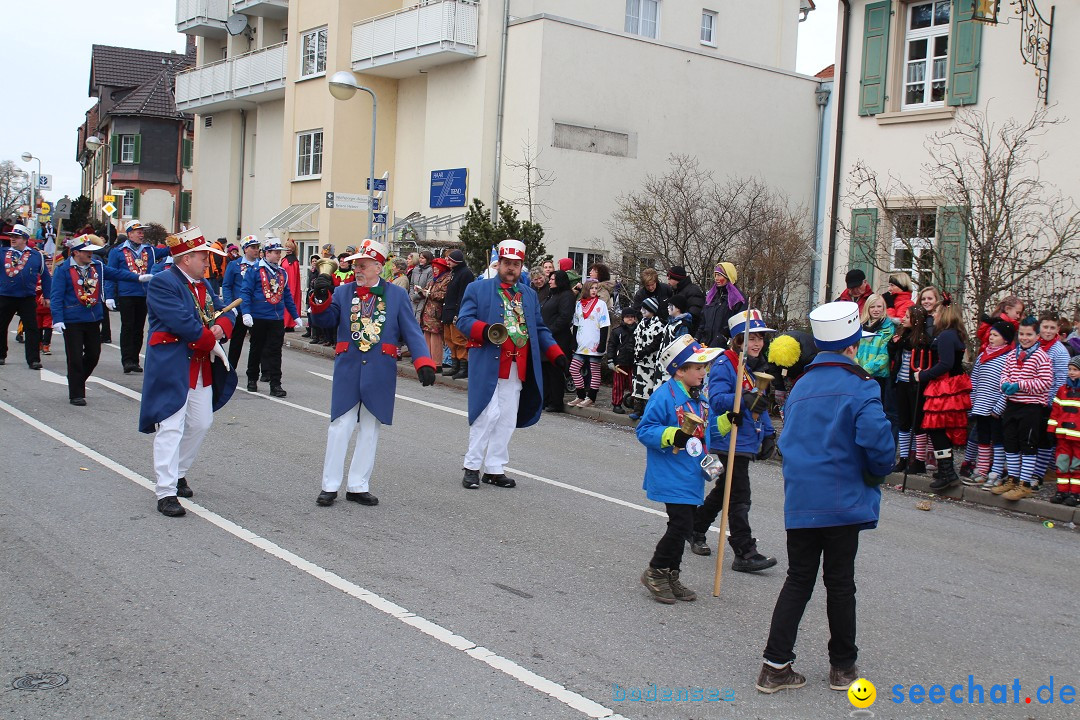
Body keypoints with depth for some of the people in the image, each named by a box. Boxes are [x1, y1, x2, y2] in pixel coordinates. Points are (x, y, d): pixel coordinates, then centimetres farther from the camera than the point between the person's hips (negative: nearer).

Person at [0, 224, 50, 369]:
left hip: (27, 298, -2)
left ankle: (33, 360, -1)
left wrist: (48, 296, 5)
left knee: (31, 329, -4)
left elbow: (45, 277, 7)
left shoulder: (36, 256, 3)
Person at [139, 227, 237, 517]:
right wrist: (209, 338, -12)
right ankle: (166, 493, -6)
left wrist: (221, 327, -11)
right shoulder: (162, 283, -12)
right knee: (171, 427, -8)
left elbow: (225, 312, 11)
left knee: (201, 423, 15)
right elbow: (181, 321, -23)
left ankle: (178, 473, 33)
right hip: (172, 367, -9)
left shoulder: (203, 284, 16)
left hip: (201, 367, 9)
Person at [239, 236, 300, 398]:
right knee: (256, 349, 11)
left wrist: (296, 316, 16)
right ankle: (252, 380, 25)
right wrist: (246, 313, -21)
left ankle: (275, 384, 0)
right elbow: (245, 292, -10)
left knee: (275, 351, 0)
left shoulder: (282, 273, 11)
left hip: (277, 319, 3)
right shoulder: (255, 270, -5)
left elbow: (287, 296, 17)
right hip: (258, 319, -3)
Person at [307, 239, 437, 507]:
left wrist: (424, 363, -13)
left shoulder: (397, 294, 4)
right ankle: (330, 486, 10)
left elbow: (412, 332, -1)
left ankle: (358, 486, 17)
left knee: (370, 430, 8)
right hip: (348, 371, 0)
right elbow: (325, 320, -4)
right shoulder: (343, 292, 7)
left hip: (380, 373, 0)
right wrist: (320, 298, -24)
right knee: (340, 427, 1)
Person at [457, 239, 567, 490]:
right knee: (488, 415, -8)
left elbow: (540, 329, 20)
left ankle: (495, 469, 16)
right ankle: (472, 467, 4)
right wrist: (484, 330, -25)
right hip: (488, 365, -5)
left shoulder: (529, 295, 19)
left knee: (507, 421, 7)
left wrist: (556, 354, 6)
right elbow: (463, 320, -5)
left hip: (518, 370, 5)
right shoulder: (477, 288, 4)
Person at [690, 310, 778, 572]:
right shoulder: (724, 364, -14)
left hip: (747, 441, 9)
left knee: (725, 490, 19)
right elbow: (717, 399, -26)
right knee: (739, 497, -8)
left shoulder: (757, 366, 14)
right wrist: (744, 399, -41)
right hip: (729, 441, -9)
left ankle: (695, 530, 36)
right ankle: (745, 553, -4)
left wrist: (768, 433, 19)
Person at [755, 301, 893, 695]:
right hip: (843, 500, -5)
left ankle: (775, 665, 8)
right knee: (840, 583, 7)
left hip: (799, 500, 5)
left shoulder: (801, 386, 10)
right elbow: (877, 439, -19)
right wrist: (878, 473, -1)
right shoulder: (859, 385, -10)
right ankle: (843, 666, 21)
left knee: (798, 579, 11)